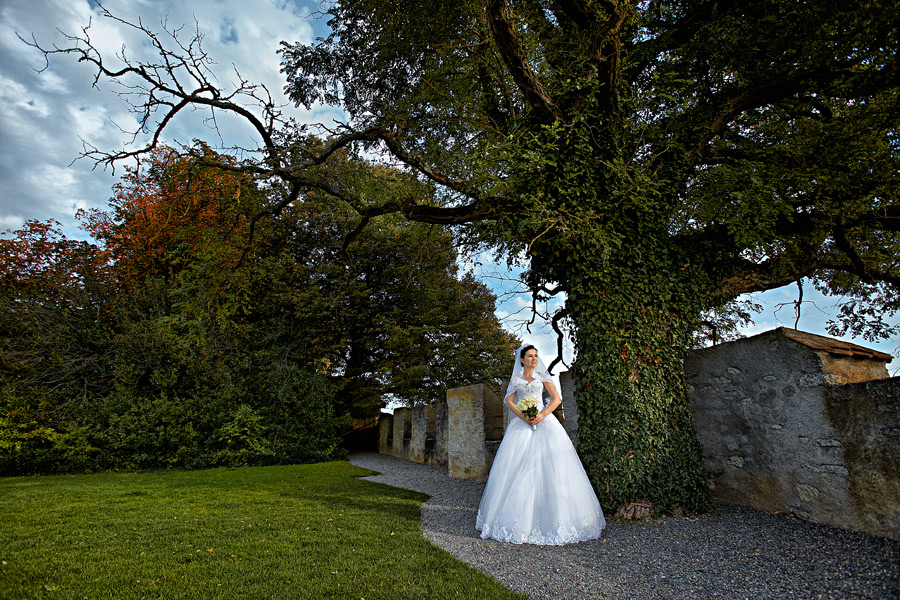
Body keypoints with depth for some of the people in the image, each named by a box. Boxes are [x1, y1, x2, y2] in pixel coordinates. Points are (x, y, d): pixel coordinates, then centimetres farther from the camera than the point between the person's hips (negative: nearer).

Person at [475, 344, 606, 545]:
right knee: (518, 467, -7)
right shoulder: (515, 379, 14)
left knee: (550, 465, -9)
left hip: (544, 421, 0)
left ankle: (556, 518, -3)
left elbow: (556, 399, 4)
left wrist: (542, 414, -11)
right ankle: (520, 519, 1)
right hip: (522, 424, 1)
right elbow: (509, 401, 5)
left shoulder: (542, 376, 13)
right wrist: (523, 416, -12)